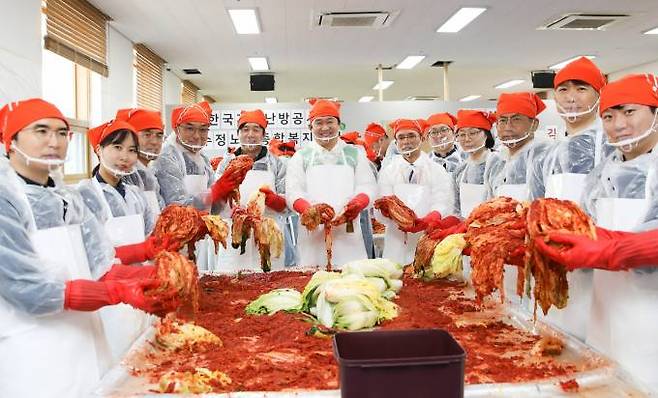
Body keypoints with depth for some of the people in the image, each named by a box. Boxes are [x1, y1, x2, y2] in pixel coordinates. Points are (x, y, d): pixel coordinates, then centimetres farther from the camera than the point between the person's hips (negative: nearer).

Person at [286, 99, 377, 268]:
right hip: (313, 234, -1)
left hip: (348, 234, 1)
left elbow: (368, 186, 8)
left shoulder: (355, 154, 16)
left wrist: (357, 203, -16)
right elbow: (293, 191, 0)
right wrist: (308, 209, -21)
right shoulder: (301, 156, 12)